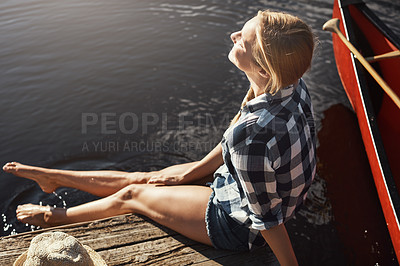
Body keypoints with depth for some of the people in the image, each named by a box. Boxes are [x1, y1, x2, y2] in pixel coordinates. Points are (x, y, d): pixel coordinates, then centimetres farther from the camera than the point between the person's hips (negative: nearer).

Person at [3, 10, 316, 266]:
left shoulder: (251, 135, -43)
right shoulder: (293, 86, -12)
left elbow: (266, 216, -27)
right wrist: (188, 173, 7)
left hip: (239, 226, -7)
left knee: (133, 194, 8)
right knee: (142, 178, 14)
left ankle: (56, 216, 39)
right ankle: (53, 177, 36)